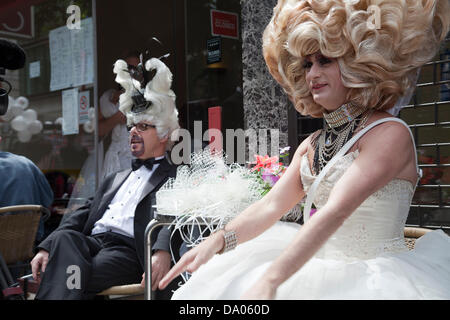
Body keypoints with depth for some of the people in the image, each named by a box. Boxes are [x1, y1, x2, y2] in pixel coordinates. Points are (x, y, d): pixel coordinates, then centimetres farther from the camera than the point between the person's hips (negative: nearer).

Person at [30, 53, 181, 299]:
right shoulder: (115, 180, 34)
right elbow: (82, 215, 22)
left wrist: (162, 251, -32)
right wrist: (46, 248, 5)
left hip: (128, 251, -5)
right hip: (91, 242, 6)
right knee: (64, 237, -29)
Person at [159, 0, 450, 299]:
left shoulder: (390, 134, -11)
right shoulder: (311, 145, 12)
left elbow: (335, 212, -22)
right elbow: (271, 206, 5)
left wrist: (270, 281, -29)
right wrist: (218, 240, -12)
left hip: (379, 279, -6)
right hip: (321, 270, 6)